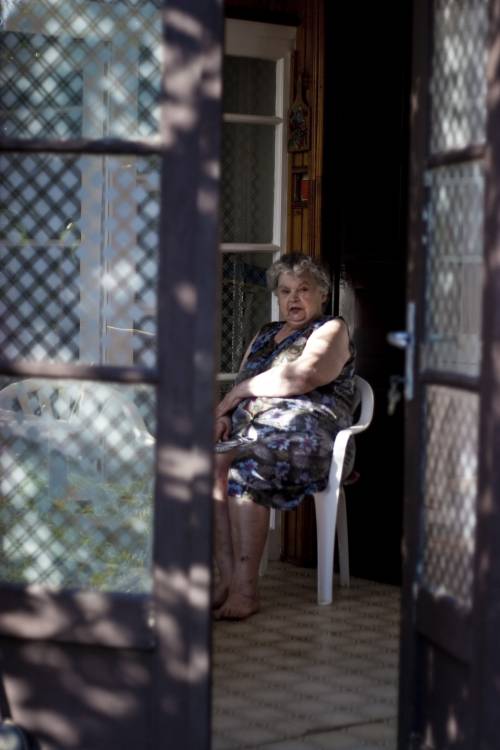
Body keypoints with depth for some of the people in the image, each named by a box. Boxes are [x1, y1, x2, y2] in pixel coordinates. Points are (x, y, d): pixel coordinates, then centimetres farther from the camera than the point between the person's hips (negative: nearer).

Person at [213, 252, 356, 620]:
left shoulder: (332, 330, 8)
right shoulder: (266, 334, 30)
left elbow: (303, 376, -10)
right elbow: (240, 384, 22)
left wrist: (238, 392, -3)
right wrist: (224, 414, -1)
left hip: (305, 434, -6)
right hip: (251, 430, 6)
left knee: (243, 465, -36)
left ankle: (246, 588, -36)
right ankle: (227, 576, -31)